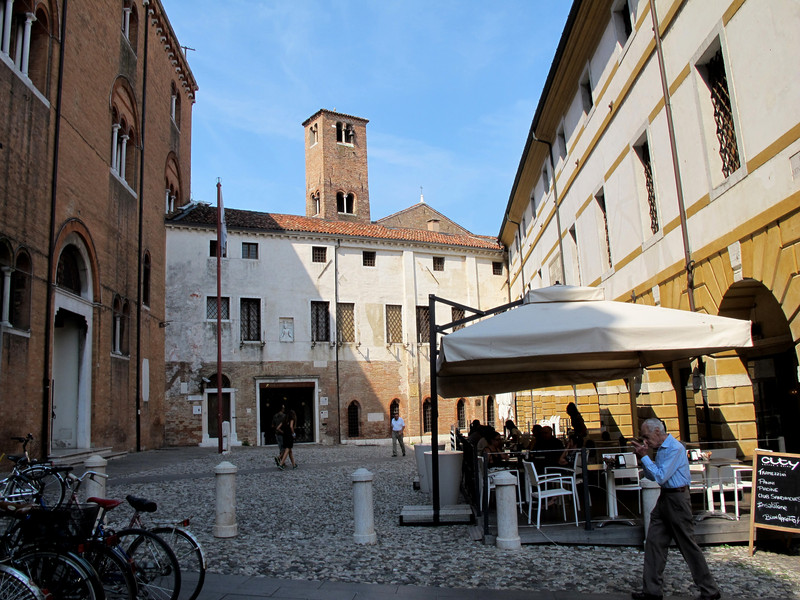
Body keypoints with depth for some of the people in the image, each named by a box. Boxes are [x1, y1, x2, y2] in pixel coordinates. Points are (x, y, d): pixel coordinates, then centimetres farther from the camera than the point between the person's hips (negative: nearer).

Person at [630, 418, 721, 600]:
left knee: (688, 545, 1)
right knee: (653, 542, 7)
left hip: (677, 499, -9)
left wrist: (644, 457, -17)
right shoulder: (661, 448, 11)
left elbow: (660, 476, -22)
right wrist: (642, 456, 2)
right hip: (665, 498, 9)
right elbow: (652, 476, 15)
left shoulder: (675, 448, -18)